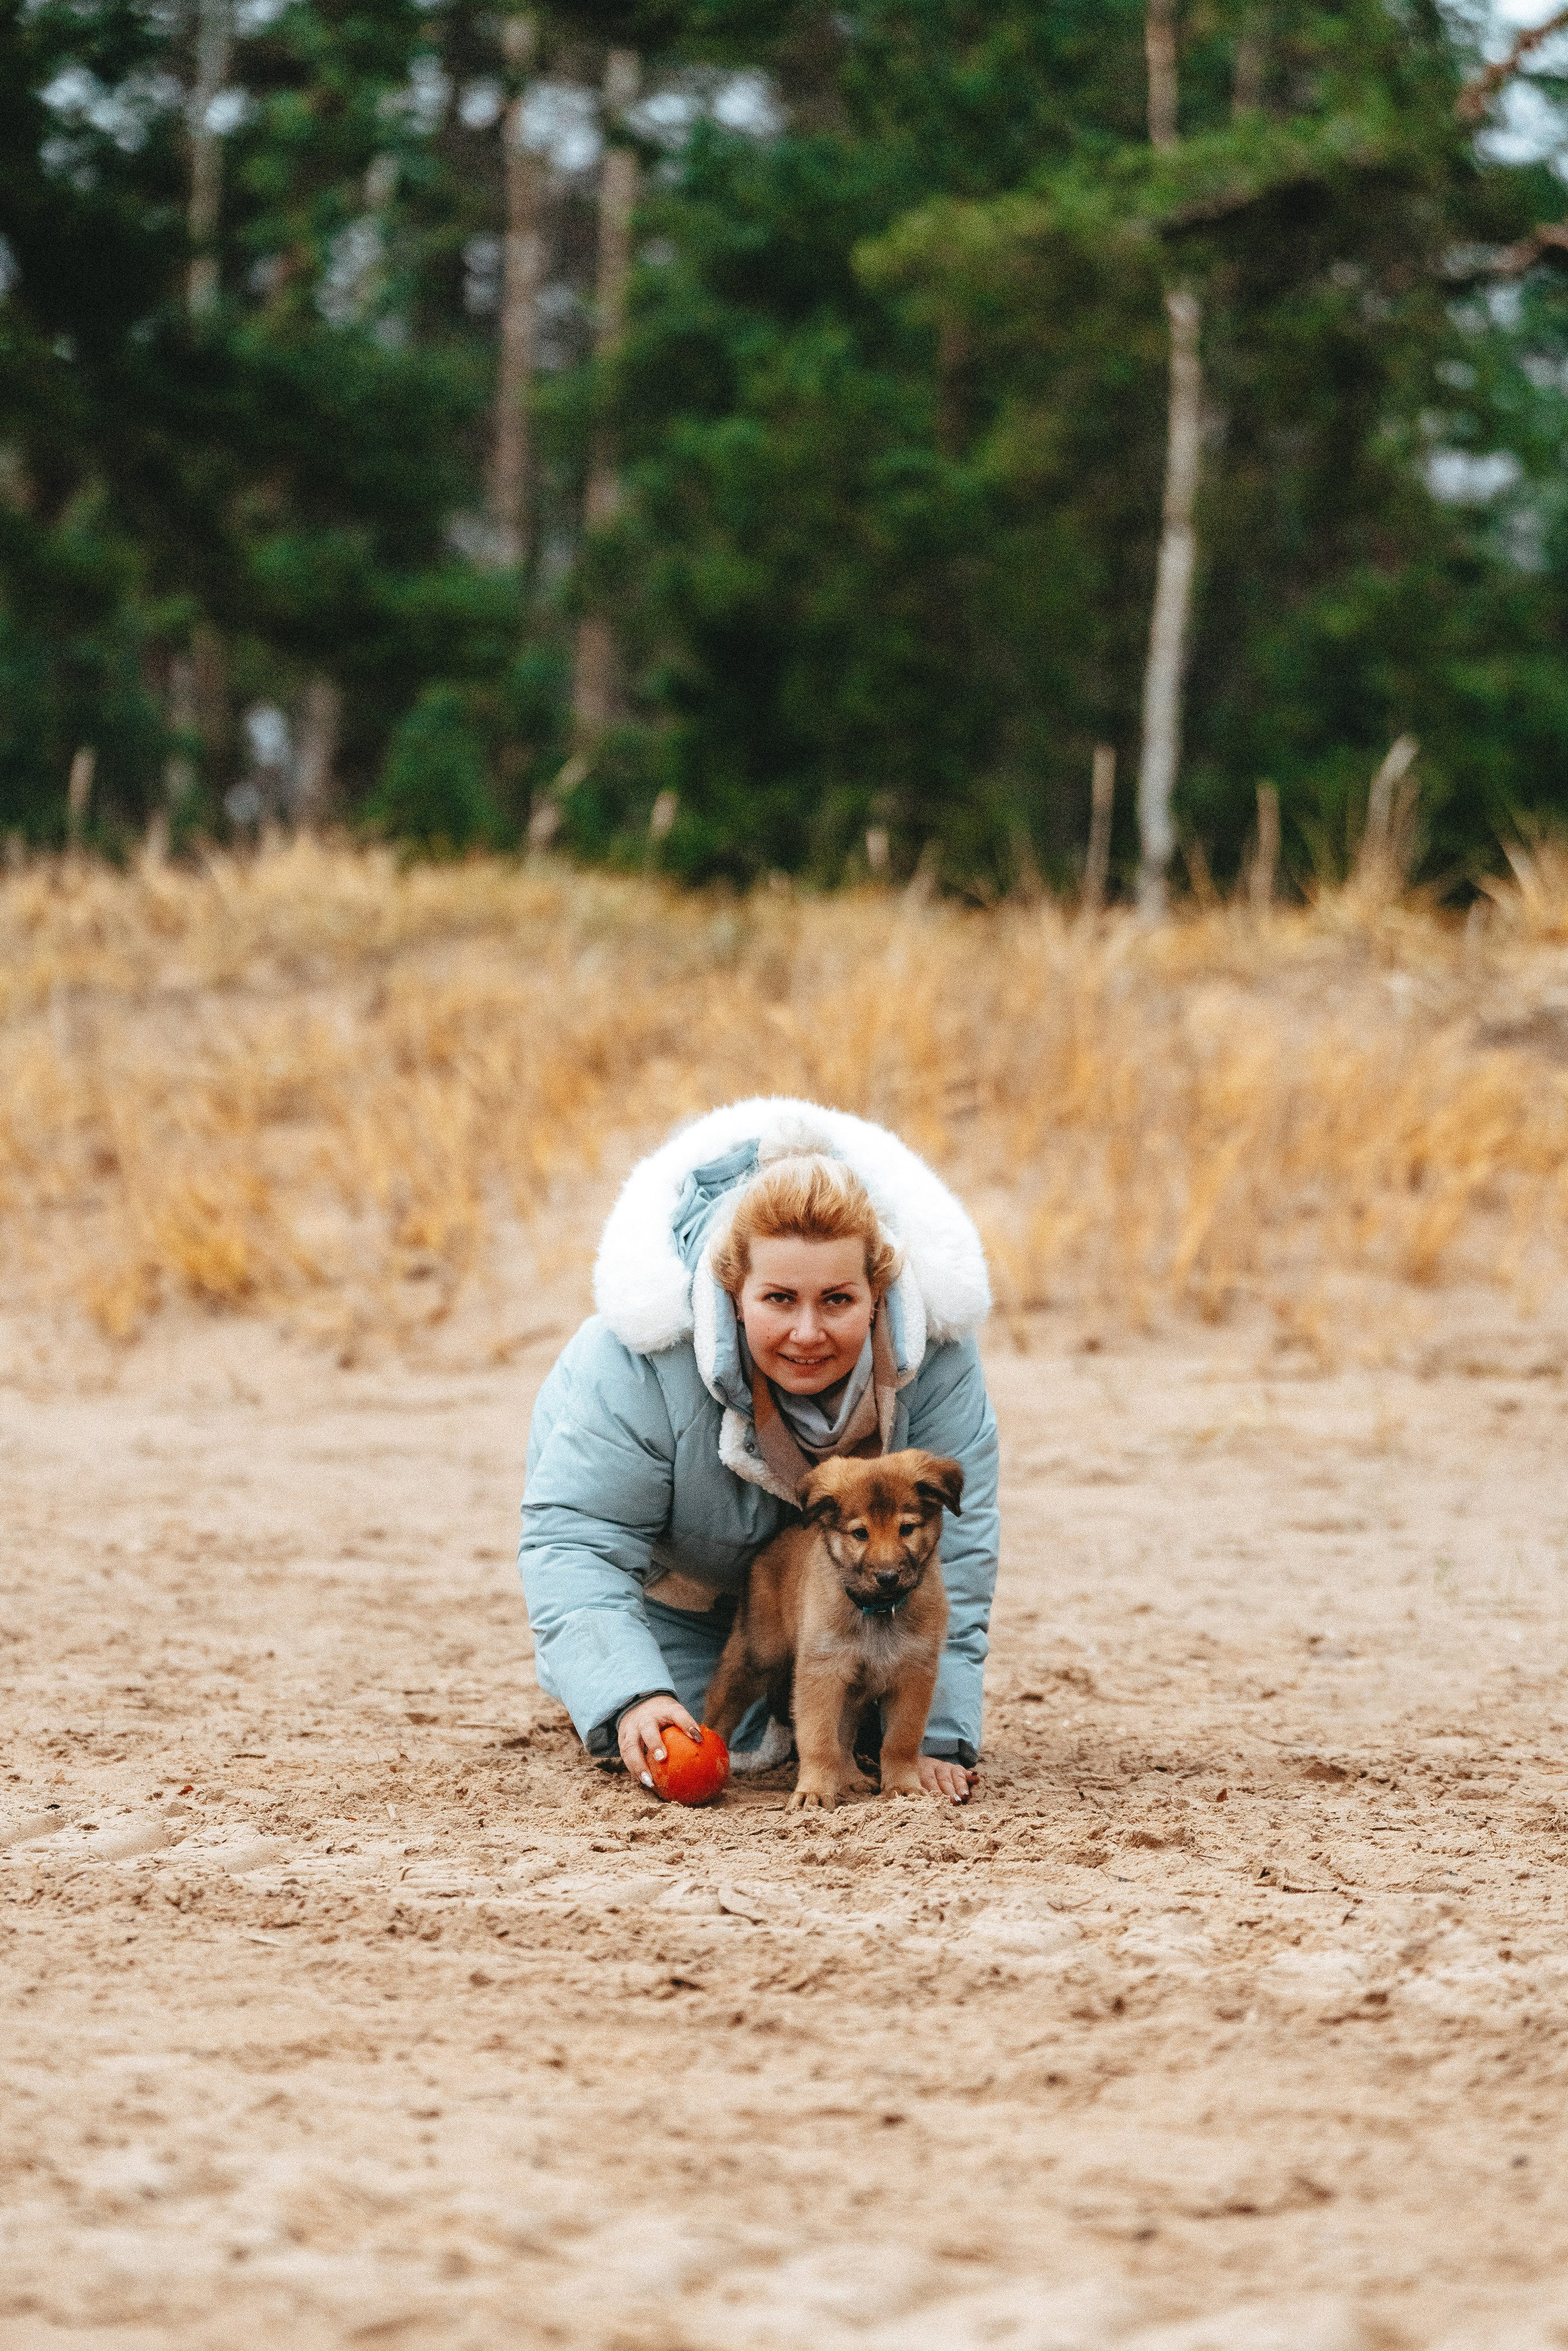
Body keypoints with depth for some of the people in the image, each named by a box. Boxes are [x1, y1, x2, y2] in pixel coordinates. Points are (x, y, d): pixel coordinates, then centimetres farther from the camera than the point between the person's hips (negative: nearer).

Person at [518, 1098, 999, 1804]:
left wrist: (932, 1735, -34)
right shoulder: (640, 1363, -41)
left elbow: (949, 1549, -29)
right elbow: (575, 1541, -40)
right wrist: (629, 1697, -56)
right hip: (679, 1570, -2)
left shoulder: (933, 1354, -34)